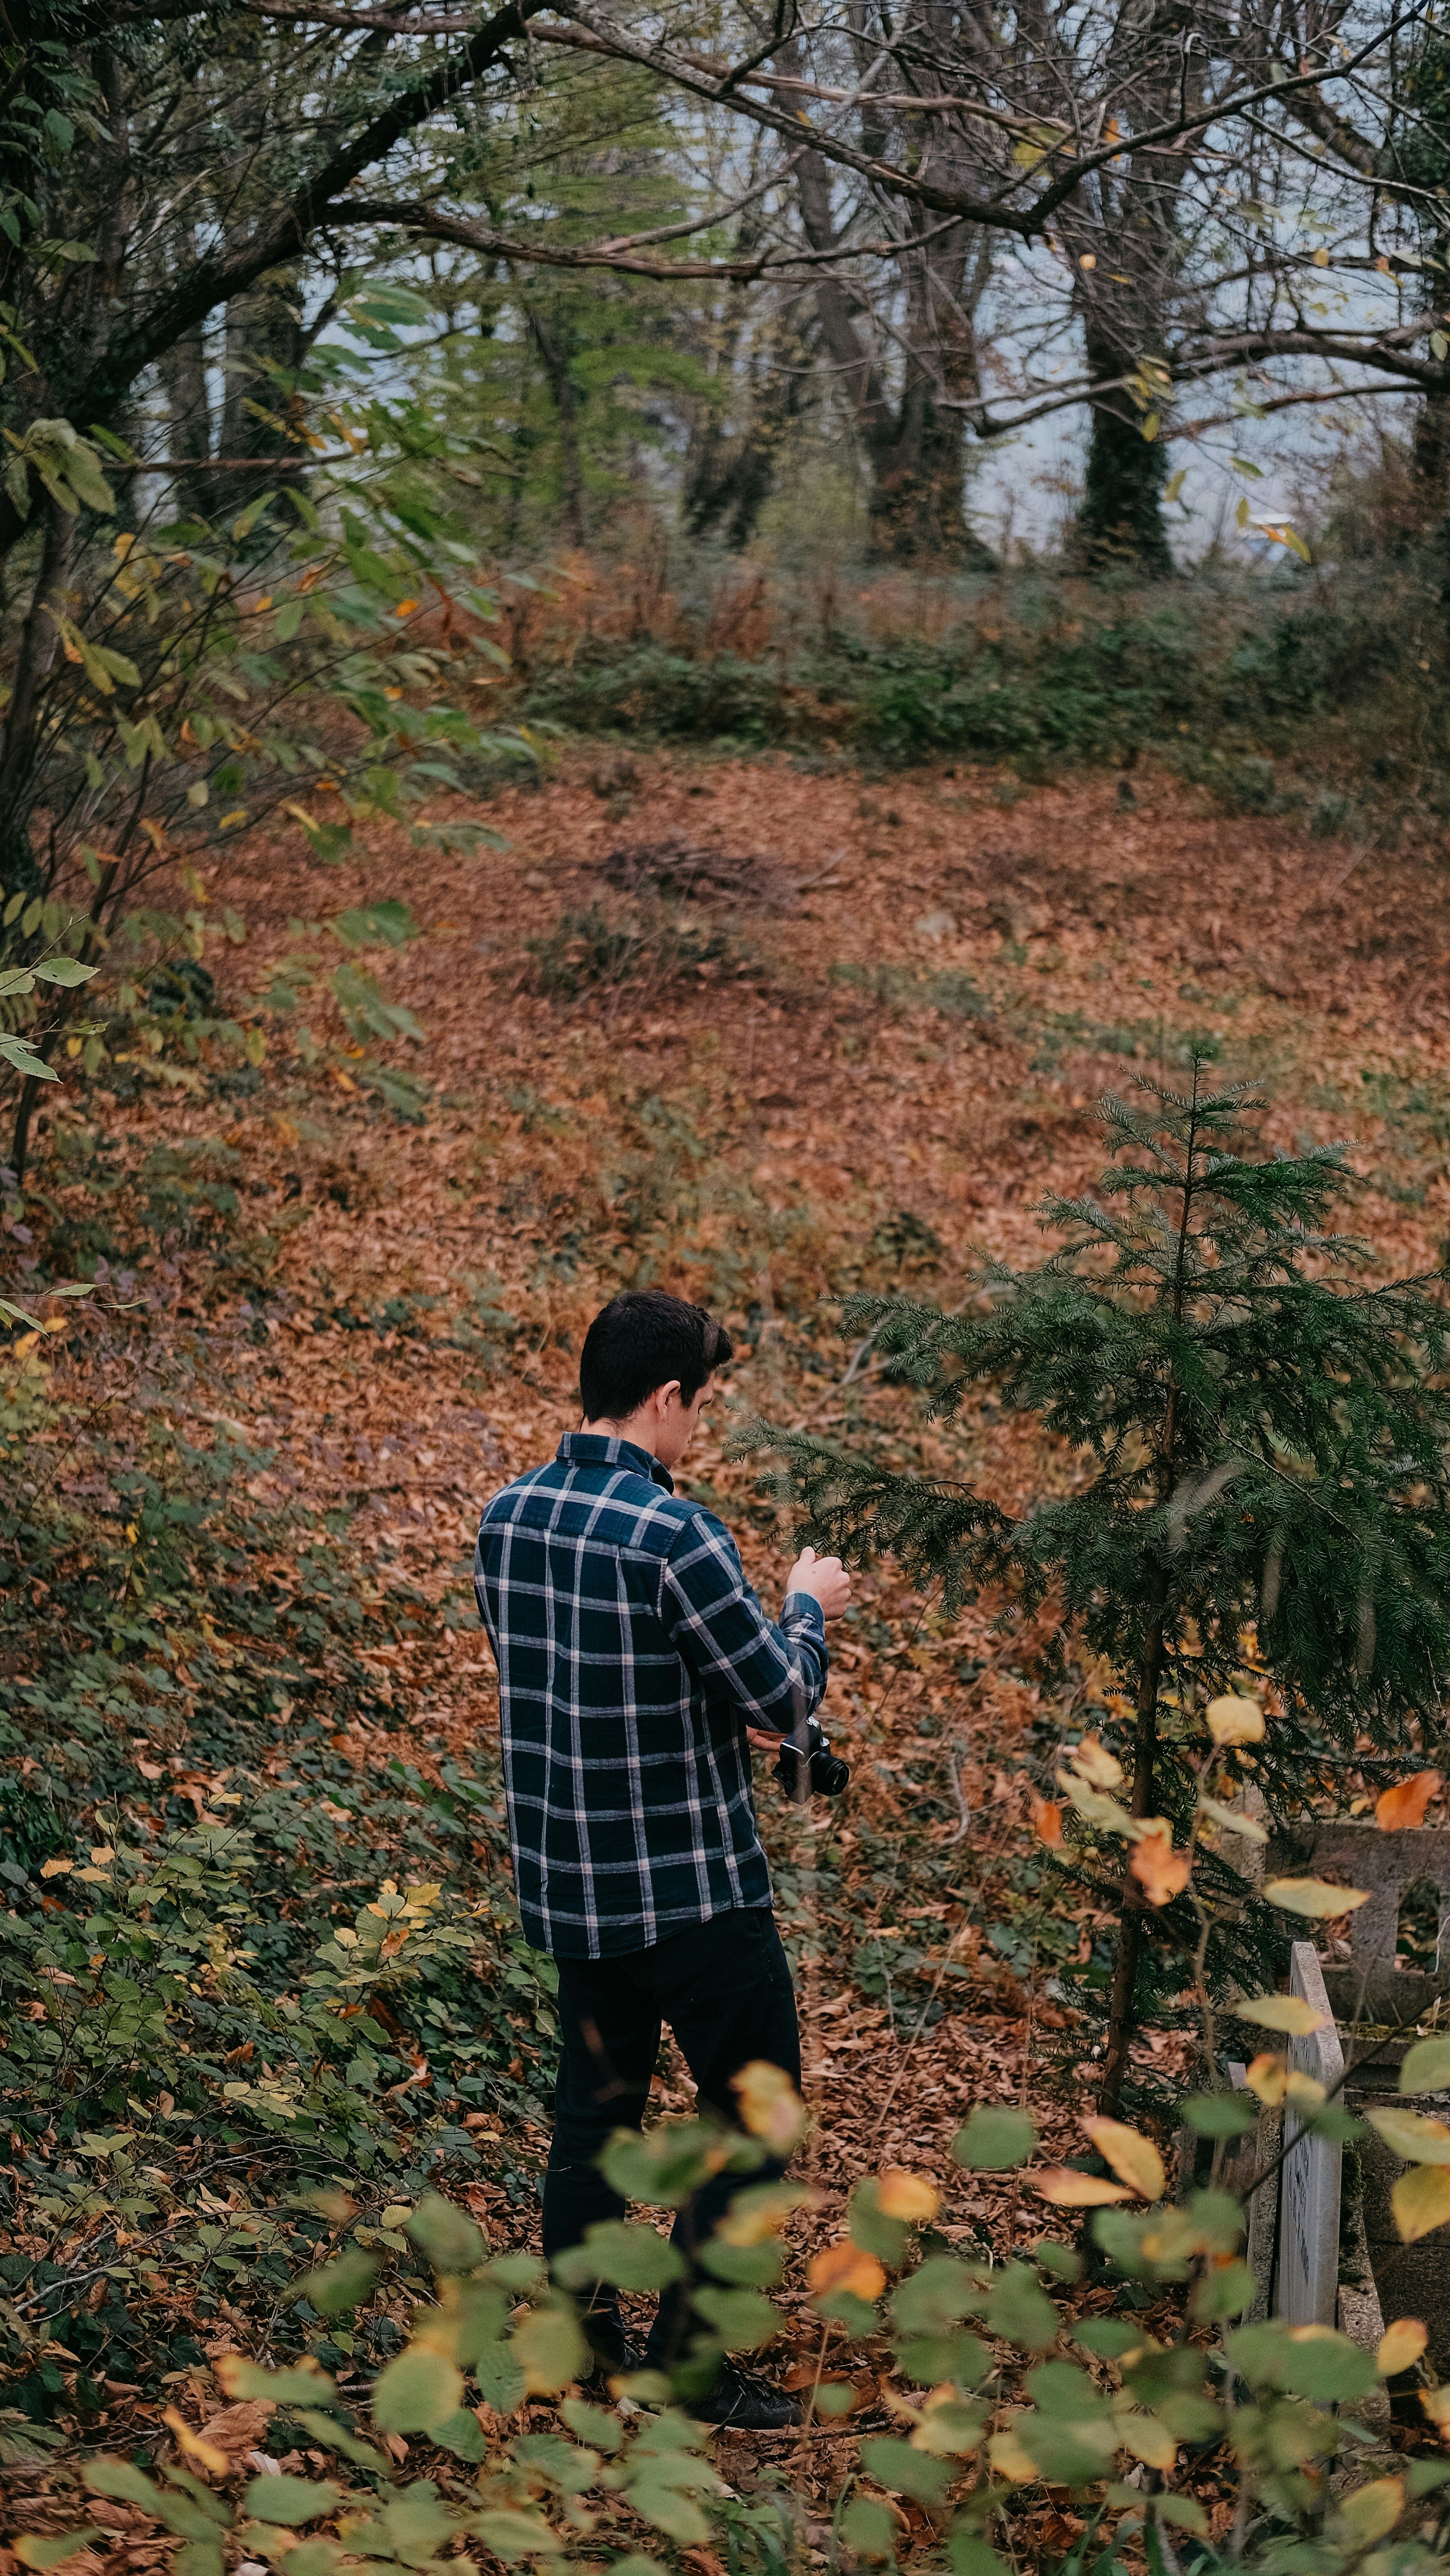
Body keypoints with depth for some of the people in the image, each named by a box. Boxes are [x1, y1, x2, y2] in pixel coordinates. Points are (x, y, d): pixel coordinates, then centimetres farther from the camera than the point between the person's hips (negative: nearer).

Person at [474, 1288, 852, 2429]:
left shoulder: (507, 1517, 1)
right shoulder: (676, 1536, -23)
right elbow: (786, 1699, -16)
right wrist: (807, 1608, 4)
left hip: (566, 1879, 7)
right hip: (692, 1885, -7)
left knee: (597, 2103, 19)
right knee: (752, 2115, 8)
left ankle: (581, 2335, 26)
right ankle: (693, 2359, 10)